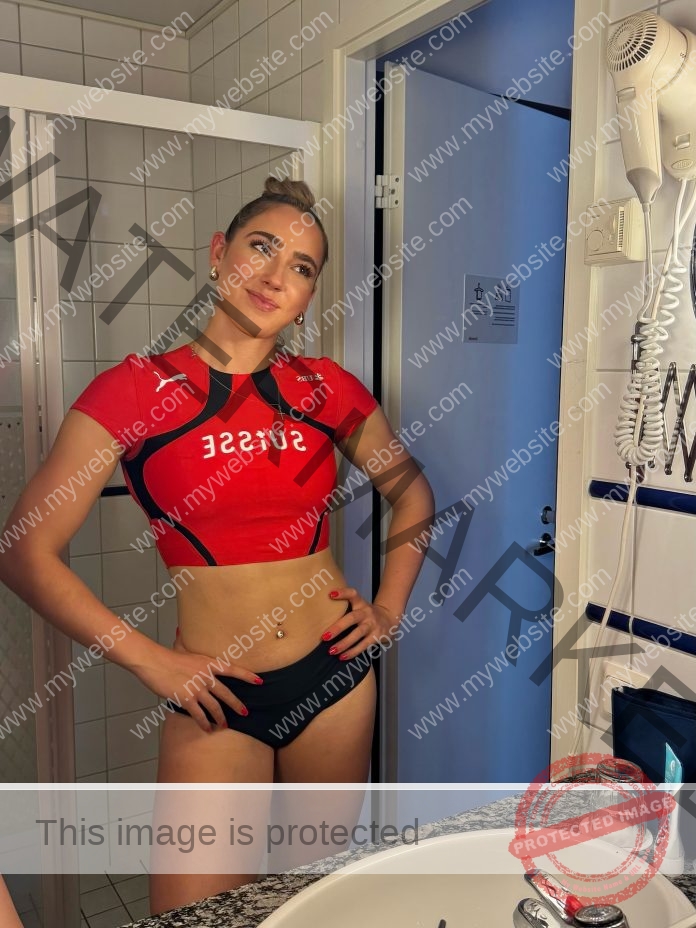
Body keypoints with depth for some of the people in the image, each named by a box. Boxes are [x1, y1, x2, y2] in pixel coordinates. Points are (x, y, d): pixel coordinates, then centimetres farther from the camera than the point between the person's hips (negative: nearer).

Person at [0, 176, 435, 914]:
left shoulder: (327, 389, 0)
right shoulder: (138, 389, -9)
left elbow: (411, 491, 16)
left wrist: (390, 610, 6)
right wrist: (150, 661, -10)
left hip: (335, 677, 3)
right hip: (218, 698, -3)